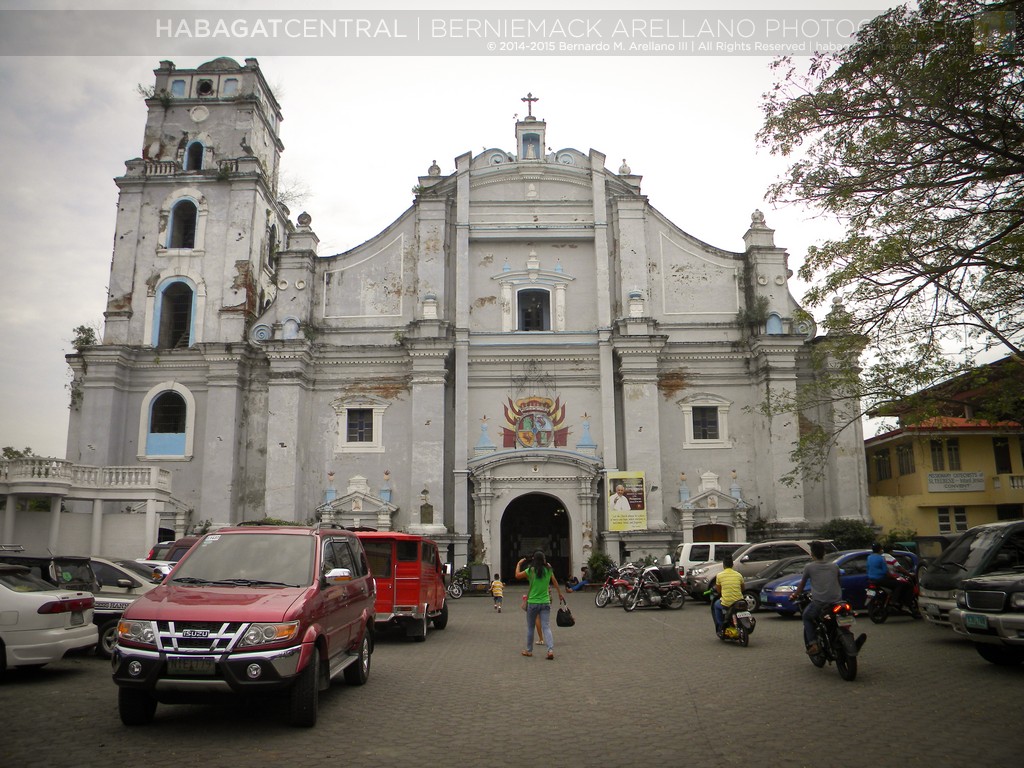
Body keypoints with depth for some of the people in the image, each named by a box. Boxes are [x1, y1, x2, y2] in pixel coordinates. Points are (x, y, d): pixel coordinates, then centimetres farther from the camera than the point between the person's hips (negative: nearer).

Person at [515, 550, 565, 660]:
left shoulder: (531, 570, -11)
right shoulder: (548, 570, 1)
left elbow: (517, 575, -2)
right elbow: (555, 582, 16)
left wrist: (519, 563, 12)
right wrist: (560, 593, 30)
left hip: (533, 603, -2)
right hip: (545, 603, 2)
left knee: (530, 628, 13)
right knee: (546, 627, 1)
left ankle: (529, 650, 24)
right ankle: (551, 650, -15)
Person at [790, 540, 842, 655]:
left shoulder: (809, 567, 4)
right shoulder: (834, 566, 14)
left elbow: (802, 584, 17)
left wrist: (795, 594, 35)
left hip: (819, 603, -4)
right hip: (837, 601, 4)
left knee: (807, 617, 21)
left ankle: (812, 644, 6)